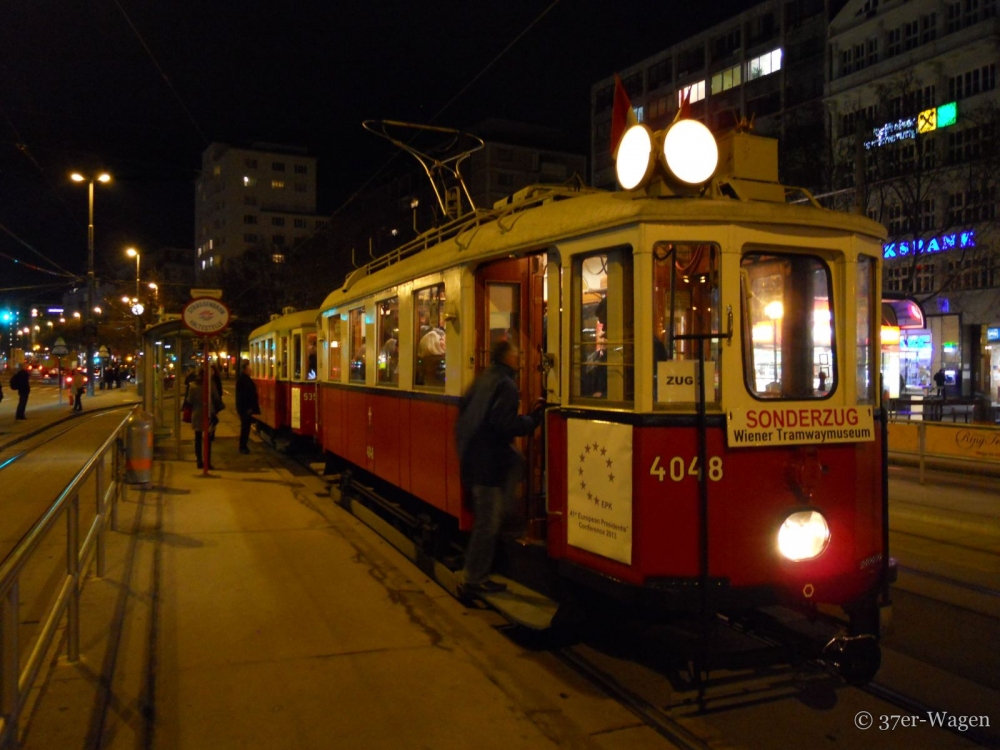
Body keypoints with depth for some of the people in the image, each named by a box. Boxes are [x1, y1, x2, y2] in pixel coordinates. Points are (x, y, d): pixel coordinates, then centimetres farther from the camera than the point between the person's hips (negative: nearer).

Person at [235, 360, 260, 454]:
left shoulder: (246, 379, 14)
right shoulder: (242, 380, -16)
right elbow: (242, 395, -22)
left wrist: (251, 407, 18)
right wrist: (247, 408, -23)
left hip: (247, 407, 9)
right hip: (245, 408, -9)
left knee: (246, 427, 14)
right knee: (245, 427, -4)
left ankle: (243, 446, 21)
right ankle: (243, 447, 2)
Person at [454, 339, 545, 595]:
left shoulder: (483, 379, 10)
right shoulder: (506, 385, -17)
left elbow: (464, 408, 17)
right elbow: (505, 424, -25)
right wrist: (533, 419, -13)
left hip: (471, 456, 9)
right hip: (488, 461, -9)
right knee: (488, 523, 1)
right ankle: (475, 580, 11)